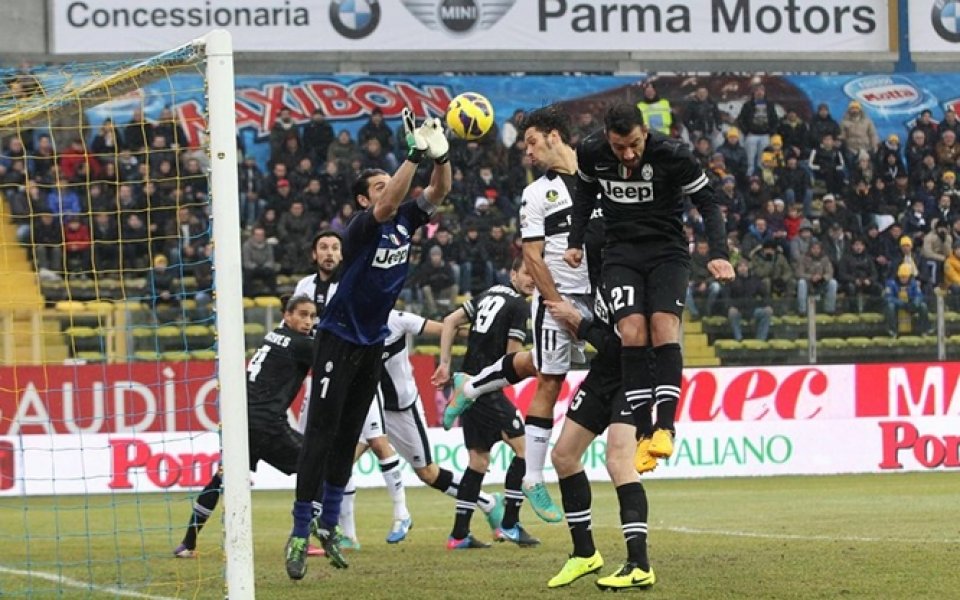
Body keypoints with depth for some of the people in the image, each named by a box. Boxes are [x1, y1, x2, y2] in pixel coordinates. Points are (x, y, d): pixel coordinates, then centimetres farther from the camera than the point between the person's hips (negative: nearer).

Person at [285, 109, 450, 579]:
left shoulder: (405, 222, 1)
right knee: (321, 432, -11)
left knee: (349, 435, 12)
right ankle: (300, 532, -13)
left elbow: (439, 192, -9)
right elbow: (388, 204, -37)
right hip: (339, 340, -7)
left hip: (373, 343, 7)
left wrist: (441, 156, -28)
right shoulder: (363, 227, -17)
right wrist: (415, 154, -43)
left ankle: (329, 524, 21)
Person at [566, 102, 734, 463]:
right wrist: (575, 242, 9)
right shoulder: (591, 153, -8)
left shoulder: (673, 155, -17)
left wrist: (718, 254, -20)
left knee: (664, 328, -21)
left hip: (667, 251, -2)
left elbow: (707, 203, -8)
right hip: (621, 254, 2)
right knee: (631, 333, -18)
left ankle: (665, 426, -22)